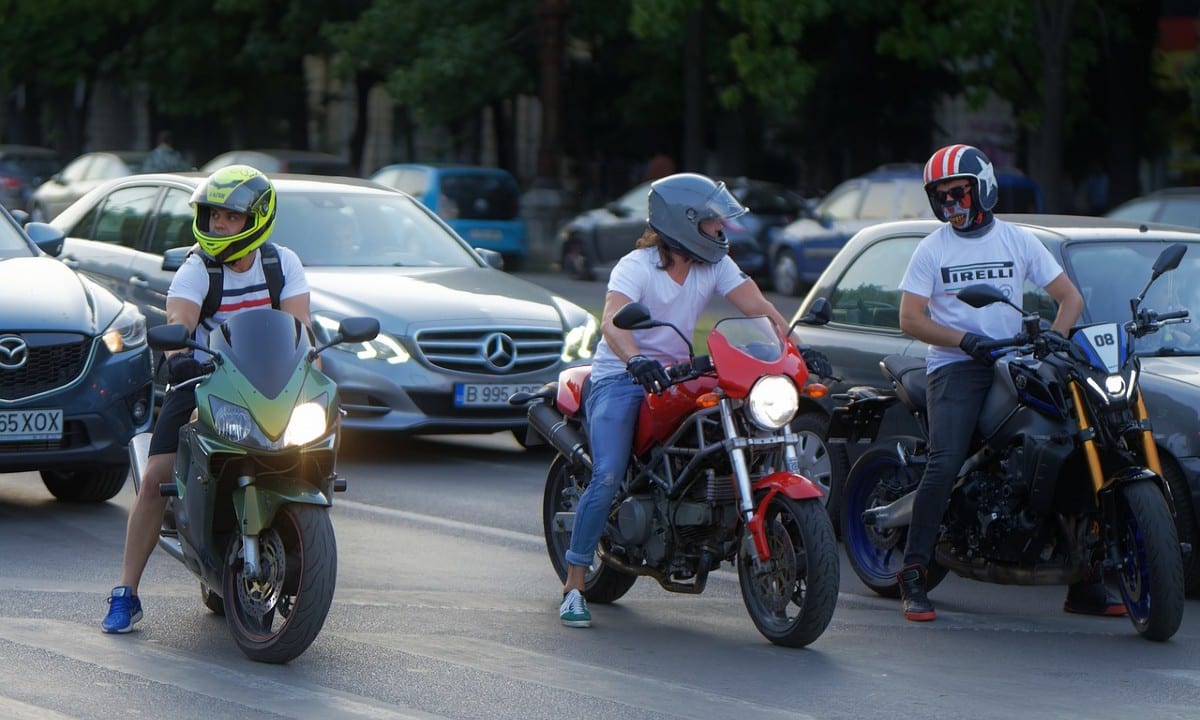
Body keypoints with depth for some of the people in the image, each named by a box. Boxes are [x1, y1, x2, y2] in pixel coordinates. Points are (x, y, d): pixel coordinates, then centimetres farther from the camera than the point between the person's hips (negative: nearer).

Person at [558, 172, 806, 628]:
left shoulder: (714, 264, 4)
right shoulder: (637, 266, -14)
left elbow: (756, 306, -7)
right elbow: (612, 321, -31)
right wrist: (636, 360, -52)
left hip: (676, 374, 6)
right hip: (620, 378, -6)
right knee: (607, 478, -21)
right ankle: (574, 586, -12)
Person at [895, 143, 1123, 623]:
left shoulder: (1018, 241, 10)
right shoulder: (932, 250, 6)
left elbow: (1070, 297, 10)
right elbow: (911, 318, 0)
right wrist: (967, 340, -14)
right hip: (954, 367, -2)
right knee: (945, 464, -24)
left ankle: (1085, 585, 1)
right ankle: (913, 578, -20)